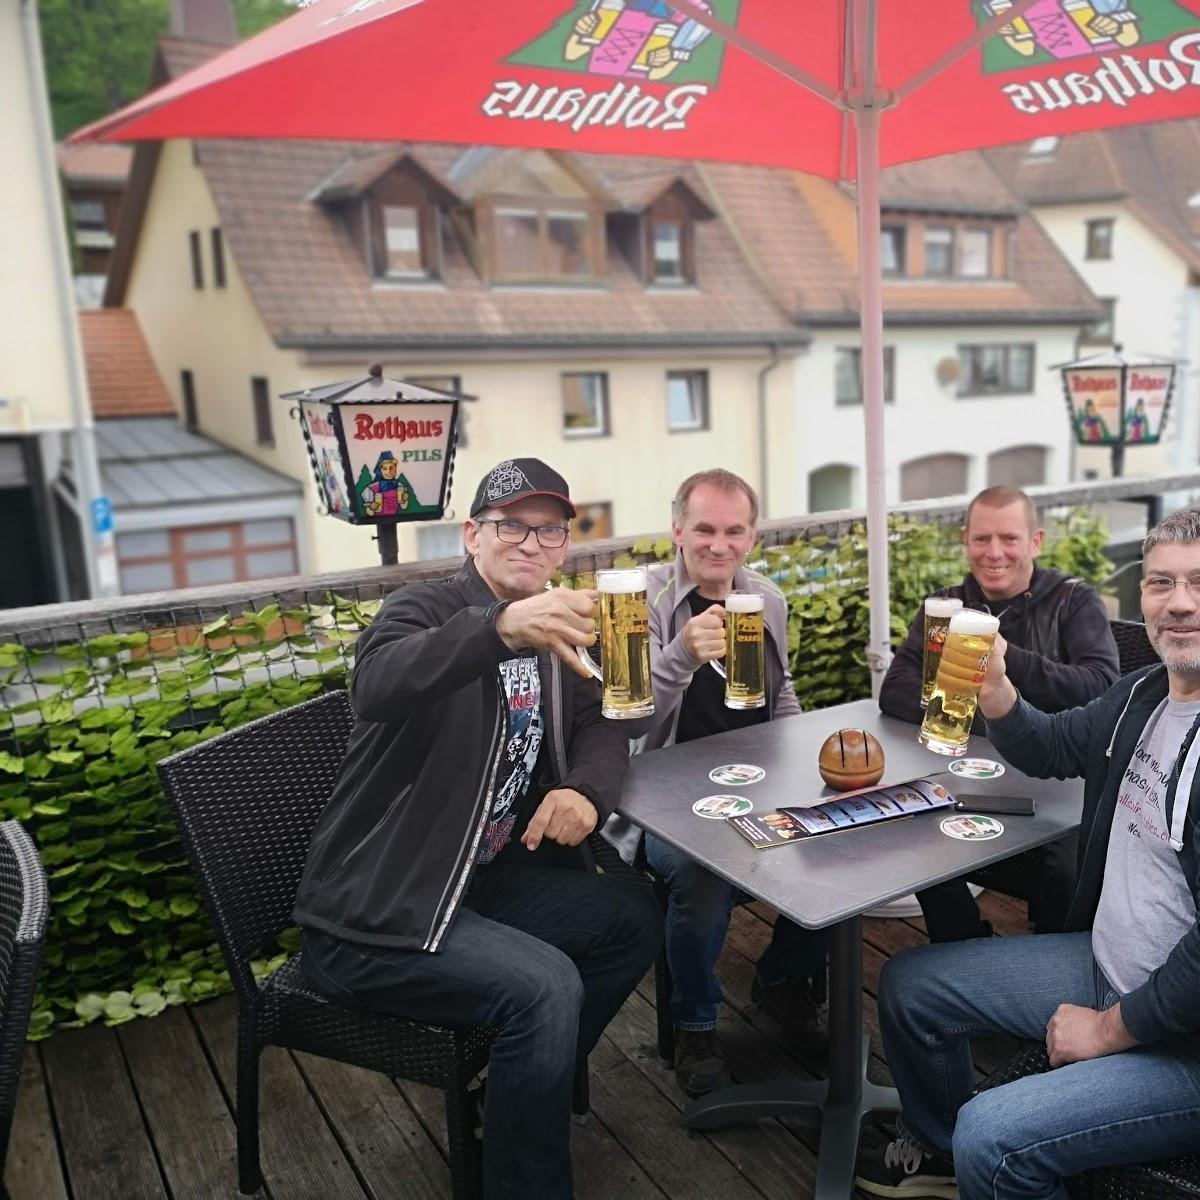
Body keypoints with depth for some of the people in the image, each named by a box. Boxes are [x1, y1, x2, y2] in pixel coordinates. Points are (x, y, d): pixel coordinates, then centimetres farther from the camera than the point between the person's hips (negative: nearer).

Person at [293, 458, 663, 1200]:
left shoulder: (551, 634, 9)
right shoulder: (426, 608, -15)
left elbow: (602, 725, 8)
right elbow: (378, 685, -36)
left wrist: (586, 790, -16)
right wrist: (502, 627, -54)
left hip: (489, 880, 8)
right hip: (376, 914, -8)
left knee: (636, 917, 4)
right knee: (544, 987, -25)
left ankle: (537, 1086, 22)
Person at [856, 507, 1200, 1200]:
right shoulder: (1143, 695, 2)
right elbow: (1051, 750, 19)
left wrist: (1111, 1028, -16)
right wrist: (994, 688, -3)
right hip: (1103, 964, 8)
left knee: (992, 1142, -23)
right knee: (909, 985, 12)